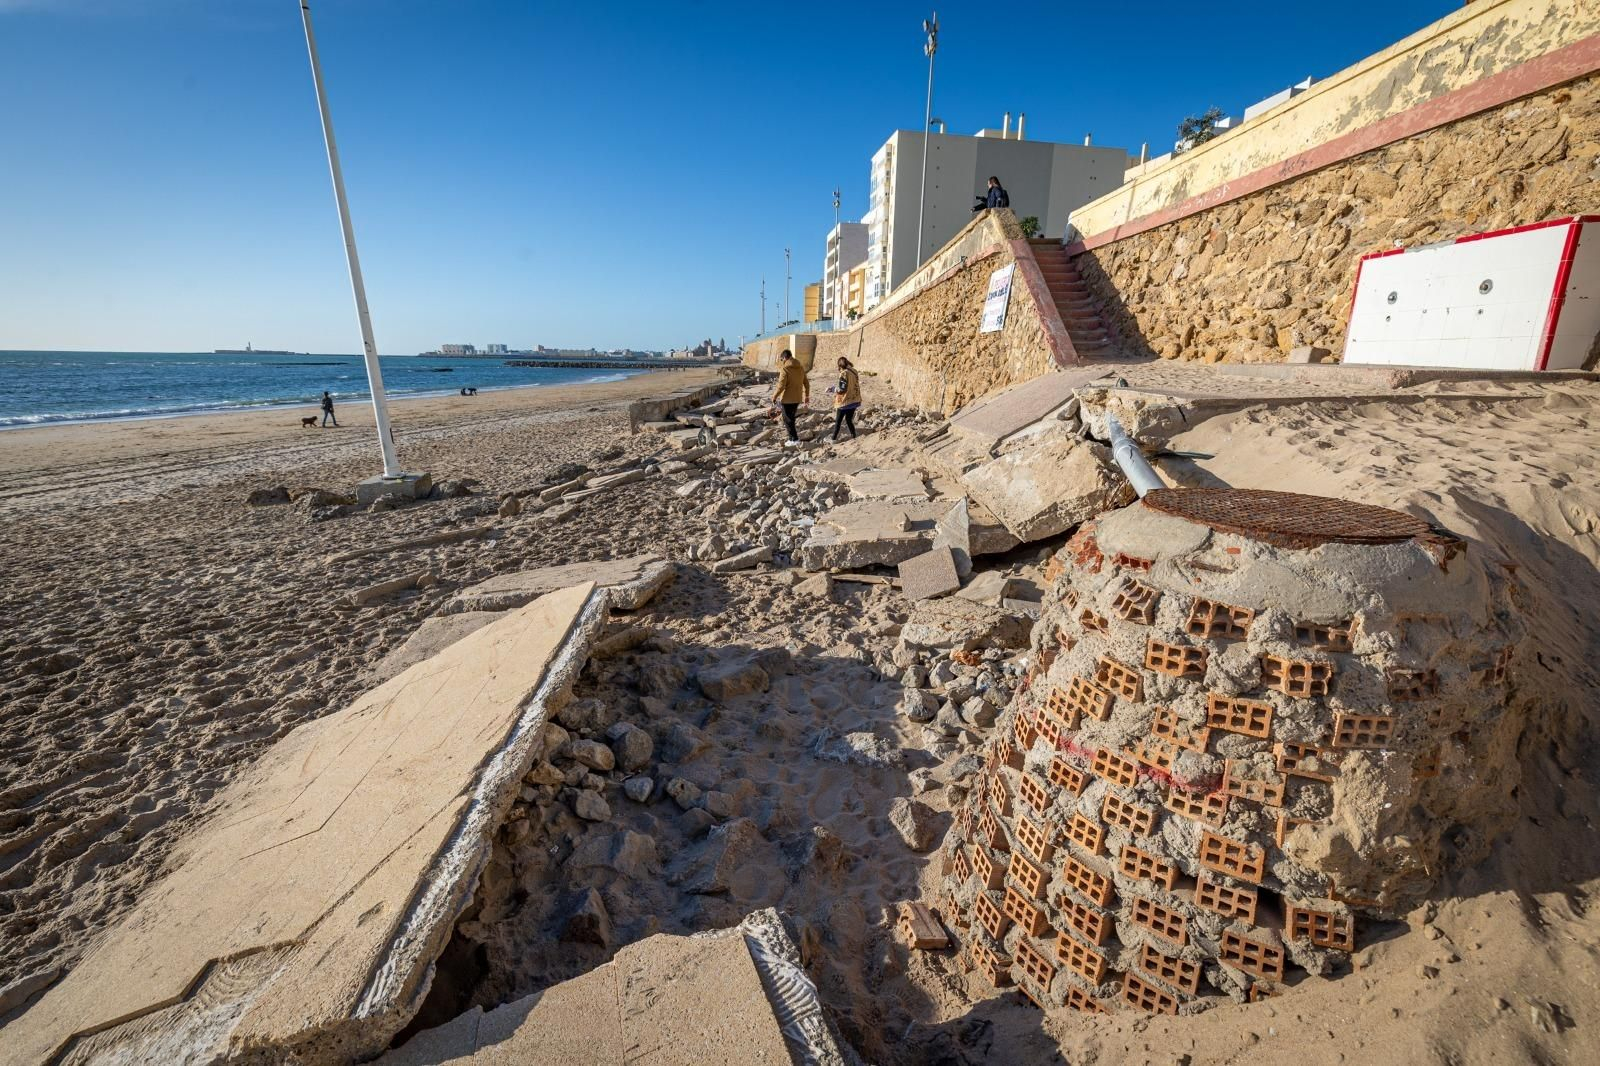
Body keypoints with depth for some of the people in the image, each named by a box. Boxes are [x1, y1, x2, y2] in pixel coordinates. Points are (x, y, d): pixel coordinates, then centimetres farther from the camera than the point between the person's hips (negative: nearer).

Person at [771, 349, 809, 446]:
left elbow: (781, 386, -20)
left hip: (787, 398, -7)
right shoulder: (801, 368, 8)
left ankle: (794, 439, 3)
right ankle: (793, 433, 21)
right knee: (791, 417, 21)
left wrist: (774, 396, -9)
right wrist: (807, 396, 23)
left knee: (788, 419, 3)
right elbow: (806, 383, 13)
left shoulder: (784, 368, -15)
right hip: (797, 398, 7)